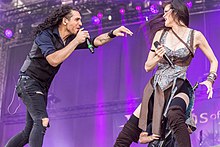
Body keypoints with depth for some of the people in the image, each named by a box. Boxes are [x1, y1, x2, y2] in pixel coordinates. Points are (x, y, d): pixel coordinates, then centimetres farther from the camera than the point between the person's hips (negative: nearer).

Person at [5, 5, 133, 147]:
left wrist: (113, 33, -12)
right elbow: (53, 60, -30)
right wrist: (76, 41, -25)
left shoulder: (71, 39, 5)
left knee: (29, 132, 8)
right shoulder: (45, 35, -16)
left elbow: (96, 41, 6)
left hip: (42, 87, 8)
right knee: (42, 121, -24)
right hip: (29, 82, -8)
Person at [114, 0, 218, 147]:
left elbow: (214, 61, 10)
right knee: (131, 127, -4)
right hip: (156, 87, 4)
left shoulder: (195, 36, 0)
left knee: (174, 115, -38)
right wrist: (157, 58, -11)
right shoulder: (160, 34, 8)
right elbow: (148, 66, 10)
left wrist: (209, 80, -7)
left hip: (179, 87, -4)